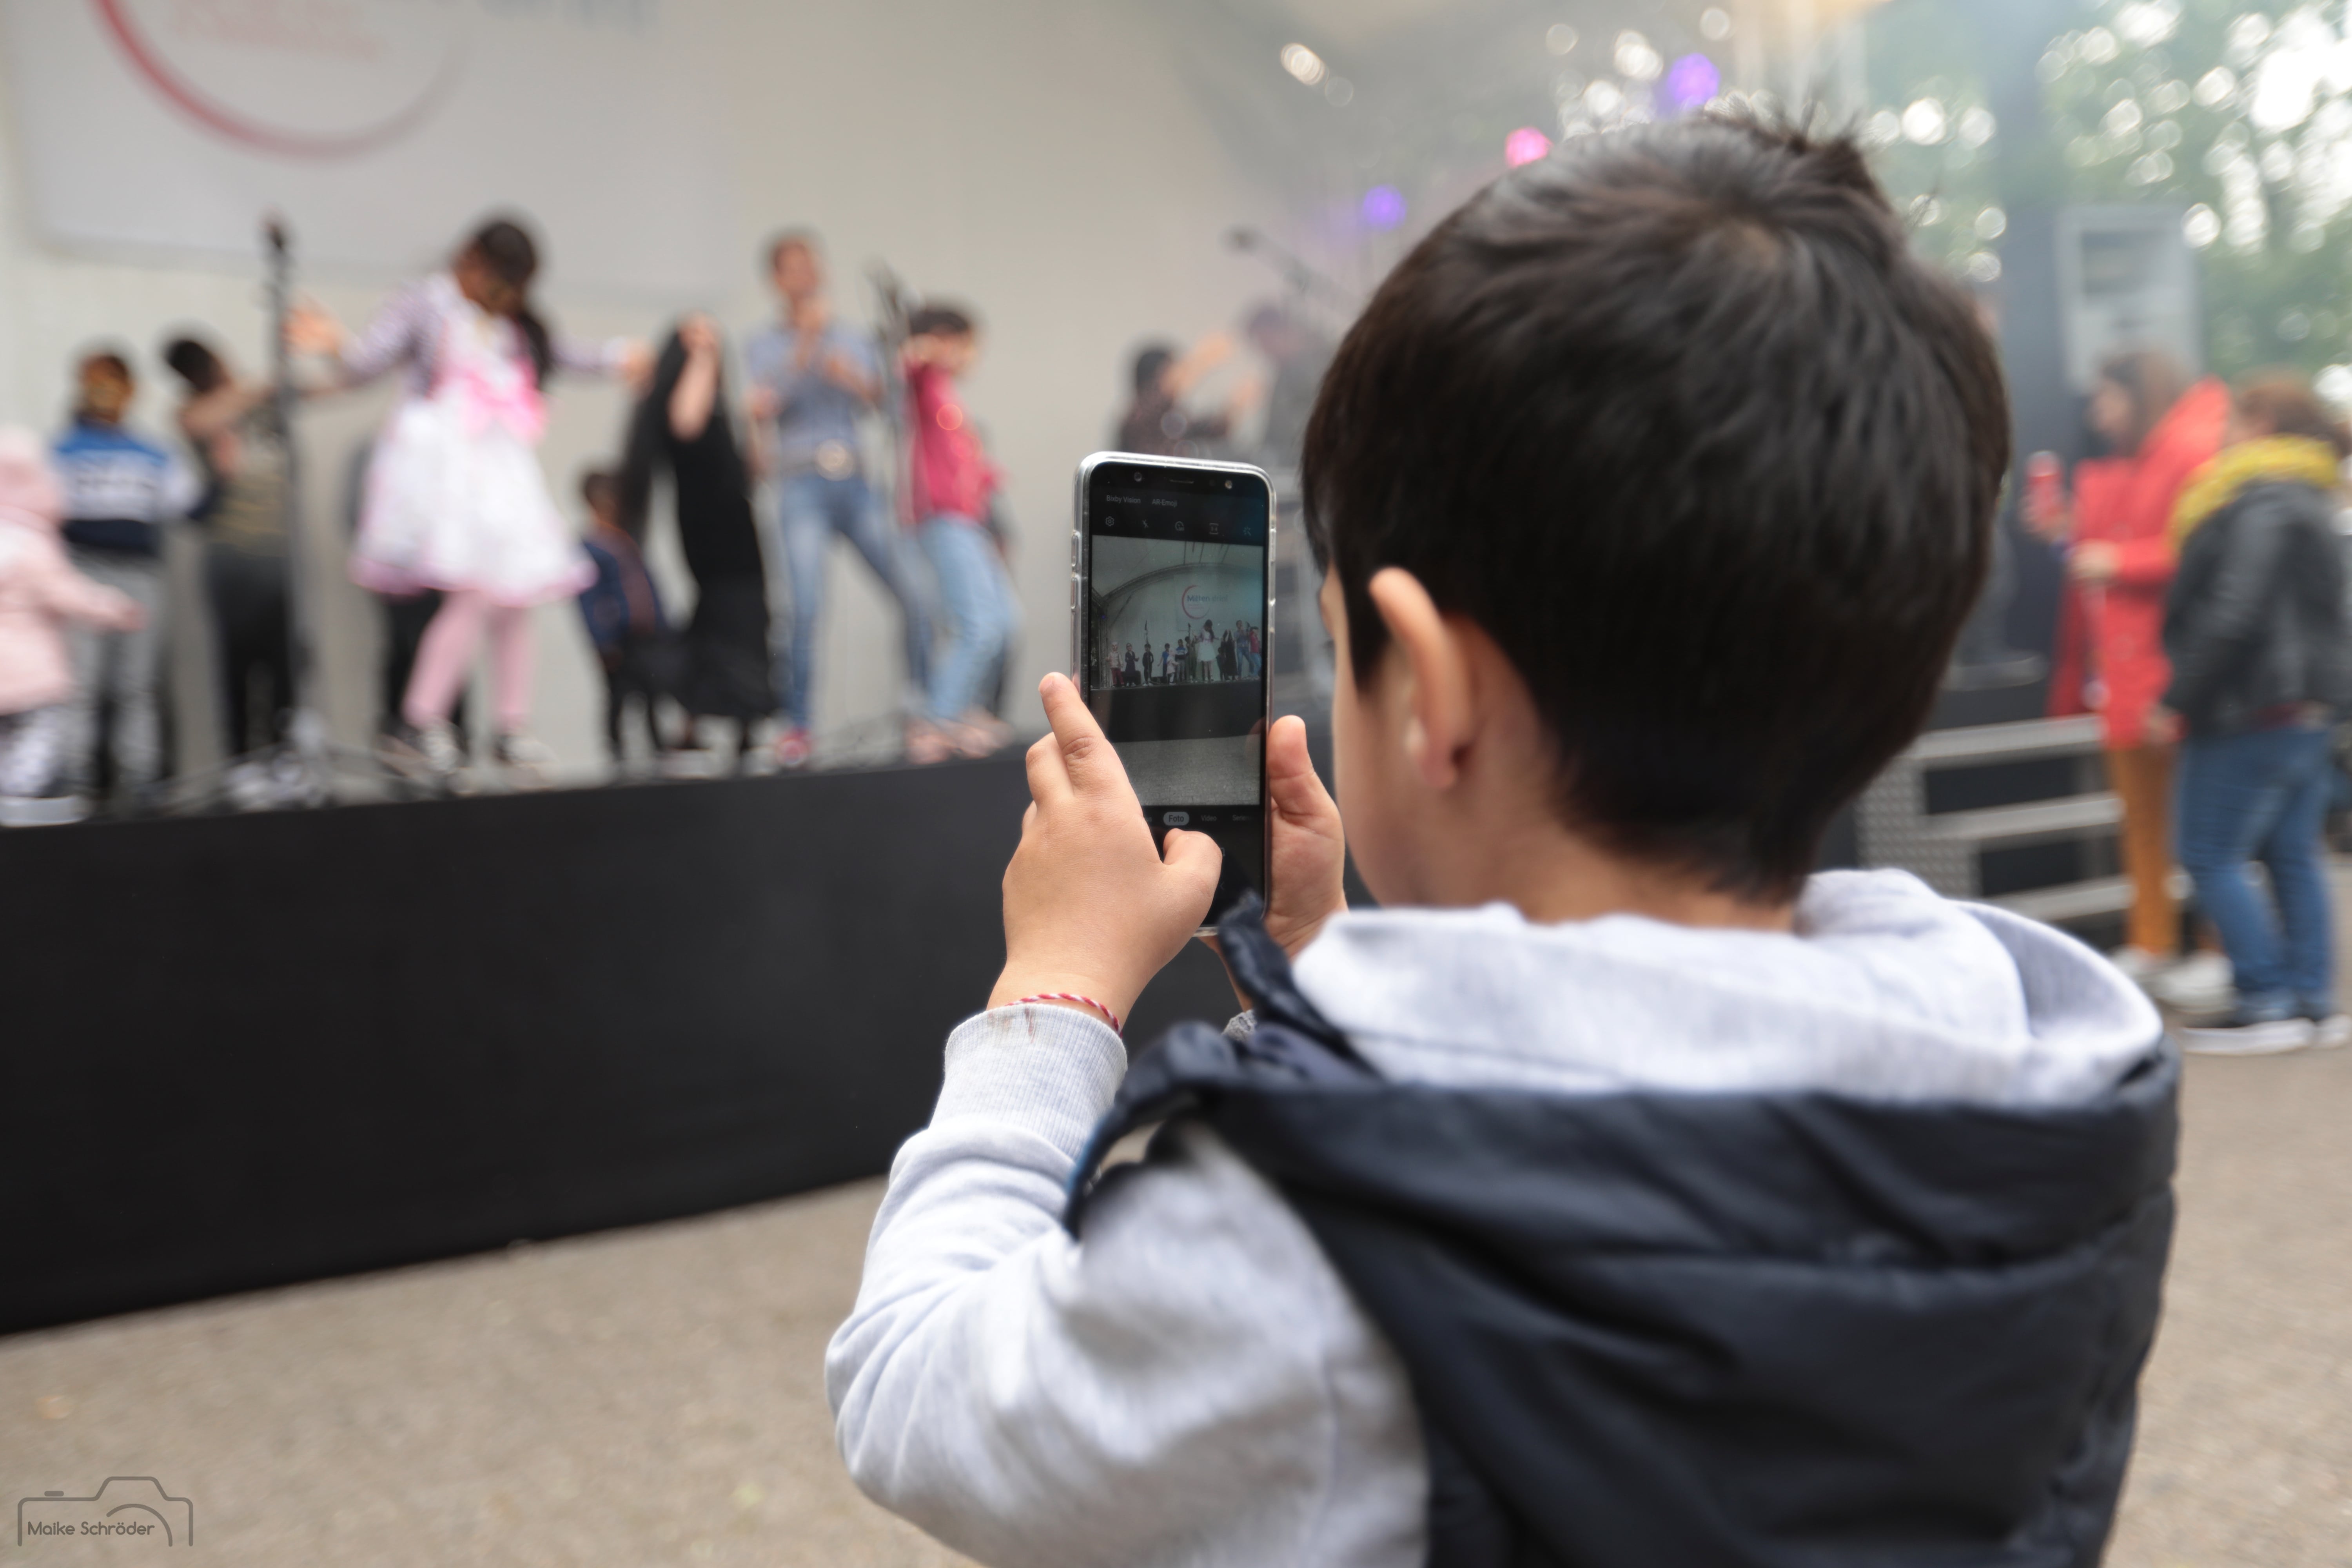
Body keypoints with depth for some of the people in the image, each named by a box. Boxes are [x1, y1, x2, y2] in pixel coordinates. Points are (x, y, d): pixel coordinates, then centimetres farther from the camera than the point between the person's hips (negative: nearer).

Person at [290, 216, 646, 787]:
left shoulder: (516, 324, 21)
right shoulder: (425, 304, 1)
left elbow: (557, 354, 37)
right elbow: (370, 360, -7)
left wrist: (615, 357, 44)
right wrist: (337, 346, -27)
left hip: (502, 472, 7)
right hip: (443, 467, -7)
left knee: (515, 600, 5)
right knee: (477, 595, -19)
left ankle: (512, 729, 14)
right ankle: (422, 721, -9)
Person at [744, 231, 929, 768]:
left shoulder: (854, 337, 19)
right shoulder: (763, 344, 10)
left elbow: (887, 400, 12)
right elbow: (768, 401, -8)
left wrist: (856, 380, -7)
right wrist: (805, 344, -13)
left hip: (855, 482, 3)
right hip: (801, 486, -3)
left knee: (913, 592, -7)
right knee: (807, 603, -19)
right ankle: (795, 725, -9)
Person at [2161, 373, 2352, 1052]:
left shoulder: (2260, 505, -16)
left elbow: (2234, 615, -23)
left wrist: (2178, 698, -17)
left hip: (2253, 710, -10)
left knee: (2212, 856, -4)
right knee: (2292, 854, 12)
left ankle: (2268, 1002, -3)